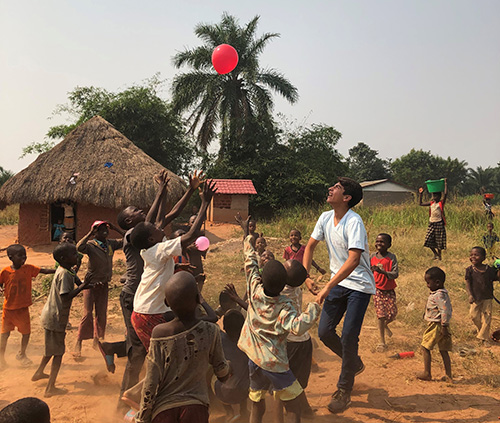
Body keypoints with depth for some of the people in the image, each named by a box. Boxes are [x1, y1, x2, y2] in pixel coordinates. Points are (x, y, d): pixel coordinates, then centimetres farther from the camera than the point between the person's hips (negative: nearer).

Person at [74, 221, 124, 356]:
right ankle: (78, 344, 3)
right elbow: (79, 247, -35)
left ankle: (97, 340, 25)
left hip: (104, 284, 5)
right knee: (87, 314, -7)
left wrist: (116, 229, -4)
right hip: (91, 283, -5)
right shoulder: (90, 245, -14)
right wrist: (90, 234, -29)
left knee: (102, 314, 10)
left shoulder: (111, 244, 2)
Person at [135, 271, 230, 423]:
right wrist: (228, 368, 31)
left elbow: (150, 383, -8)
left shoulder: (159, 334, -13)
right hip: (196, 407, 1)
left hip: (164, 408, 0)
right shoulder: (210, 332, -9)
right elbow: (221, 370, 7)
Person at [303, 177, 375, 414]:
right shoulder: (326, 218, -1)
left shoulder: (354, 222, -23)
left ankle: (344, 391, 11)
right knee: (324, 332, 4)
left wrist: (327, 287, -33)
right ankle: (354, 363, 32)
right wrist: (305, 276, 2)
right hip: (338, 282, 7)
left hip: (359, 286, -7)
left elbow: (353, 260, -32)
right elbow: (310, 246, 12)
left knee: (348, 337, -9)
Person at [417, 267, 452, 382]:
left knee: (425, 347, 2)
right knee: (444, 351, 12)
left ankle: (427, 373, 7)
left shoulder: (438, 295, -20)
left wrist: (444, 326, -23)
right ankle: (449, 375, 14)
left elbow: (445, 311, -27)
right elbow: (448, 309, 19)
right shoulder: (443, 293, 11)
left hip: (436, 325, -10)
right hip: (441, 326, 10)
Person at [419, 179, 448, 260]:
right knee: (429, 240, 2)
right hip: (431, 223, 5)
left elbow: (445, 194, -15)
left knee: (439, 241, 1)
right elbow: (420, 203, 18)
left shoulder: (441, 202, -2)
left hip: (439, 223, -5)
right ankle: (435, 254, 21)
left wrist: (445, 183, -12)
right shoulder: (431, 203, 13)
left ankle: (439, 255, 18)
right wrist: (420, 194, 13)